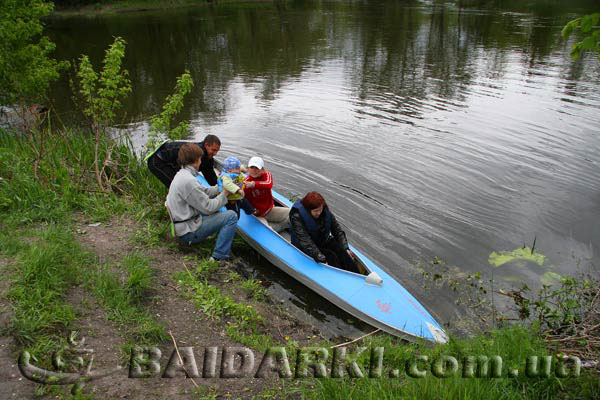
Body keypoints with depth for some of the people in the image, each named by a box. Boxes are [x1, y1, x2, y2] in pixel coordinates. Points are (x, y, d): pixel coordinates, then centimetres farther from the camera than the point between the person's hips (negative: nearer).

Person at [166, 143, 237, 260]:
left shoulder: (181, 174, 8)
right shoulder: (188, 181, -25)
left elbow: (204, 191, 15)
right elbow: (208, 208, -19)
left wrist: (221, 187, 9)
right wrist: (224, 194, -6)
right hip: (189, 232, -11)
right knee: (231, 216, -14)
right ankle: (219, 258, -13)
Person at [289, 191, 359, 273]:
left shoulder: (325, 211, -7)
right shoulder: (296, 217, -24)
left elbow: (338, 231, -2)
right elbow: (305, 241, -31)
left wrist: (345, 249, -13)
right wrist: (321, 258, -38)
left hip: (324, 240, 5)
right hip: (305, 248, -4)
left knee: (341, 251, -21)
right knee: (331, 256, -27)